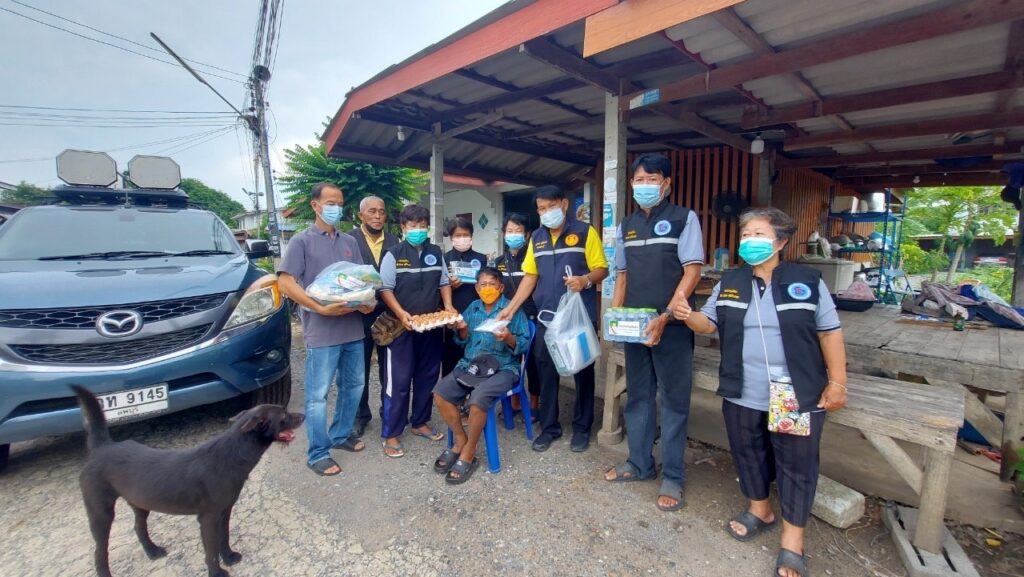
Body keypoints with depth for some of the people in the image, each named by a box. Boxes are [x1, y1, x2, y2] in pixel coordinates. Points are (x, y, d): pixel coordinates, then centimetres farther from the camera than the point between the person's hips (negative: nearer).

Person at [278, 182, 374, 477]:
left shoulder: (350, 242, 14)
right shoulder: (302, 241, -2)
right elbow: (286, 283, -10)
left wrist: (367, 302, -5)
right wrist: (320, 308, -20)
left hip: (353, 328, 6)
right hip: (321, 331, -6)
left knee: (353, 385, 16)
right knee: (317, 395, 3)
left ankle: (341, 434, 35)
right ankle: (317, 454, 16)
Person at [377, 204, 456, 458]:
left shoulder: (436, 253, 9)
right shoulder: (394, 254, -4)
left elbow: (444, 283, 13)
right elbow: (385, 288, -9)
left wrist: (448, 306, -3)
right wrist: (401, 313, -22)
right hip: (402, 326, -4)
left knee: (427, 377, 13)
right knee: (399, 380, -1)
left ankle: (420, 423, 30)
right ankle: (390, 434, 12)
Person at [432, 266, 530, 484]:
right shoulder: (472, 308, 12)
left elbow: (524, 345, -6)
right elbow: (463, 342, 16)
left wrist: (509, 338, -26)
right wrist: (461, 330, -5)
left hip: (503, 368, -5)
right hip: (470, 364, 6)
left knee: (478, 399, -31)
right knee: (440, 392, -14)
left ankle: (469, 452, -6)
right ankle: (460, 440, 7)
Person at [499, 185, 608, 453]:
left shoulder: (585, 232, -3)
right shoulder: (536, 238, 11)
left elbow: (602, 270, -5)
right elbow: (530, 276, 11)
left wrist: (586, 280, -26)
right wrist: (511, 308, 4)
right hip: (547, 317, 4)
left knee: (582, 371, 7)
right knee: (546, 372, 9)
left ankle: (582, 428, 24)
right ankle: (549, 426, 25)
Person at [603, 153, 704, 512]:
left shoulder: (684, 219, -3)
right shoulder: (626, 227, 11)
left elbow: (692, 272, -10)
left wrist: (665, 317, -19)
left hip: (672, 326, -5)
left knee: (673, 400, 5)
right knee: (637, 396, 14)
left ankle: (672, 476, 19)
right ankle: (639, 463, 30)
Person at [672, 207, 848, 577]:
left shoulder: (807, 281, -4)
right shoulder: (729, 283, 5)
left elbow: (830, 333, -1)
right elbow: (708, 323, 7)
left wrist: (837, 383, -4)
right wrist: (687, 316, -15)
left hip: (797, 395, -3)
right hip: (742, 394, 3)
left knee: (795, 464, 8)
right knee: (748, 453, 17)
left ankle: (792, 540, 25)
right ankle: (759, 509, 41)